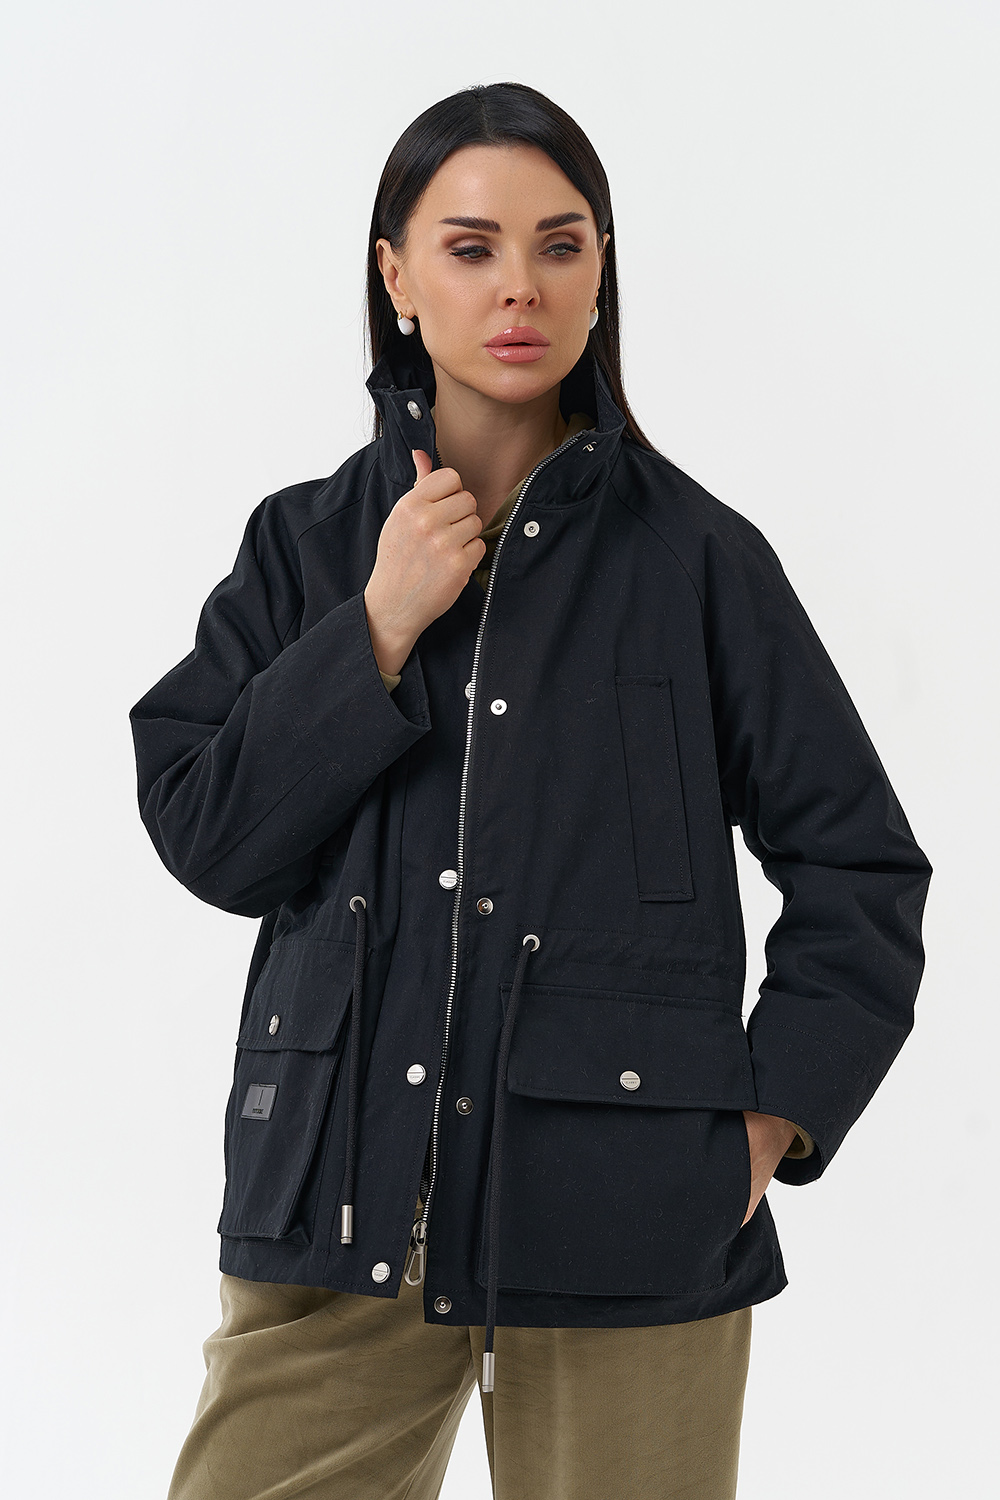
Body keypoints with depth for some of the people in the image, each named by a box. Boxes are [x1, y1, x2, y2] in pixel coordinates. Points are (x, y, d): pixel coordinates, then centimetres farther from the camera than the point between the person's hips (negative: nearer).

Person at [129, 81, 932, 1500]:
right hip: (341, 1211, 2)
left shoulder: (695, 556, 1)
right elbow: (205, 836, 0)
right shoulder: (308, 545, 8)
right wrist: (382, 628, -8)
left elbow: (860, 869, 6)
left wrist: (773, 1116, -3)